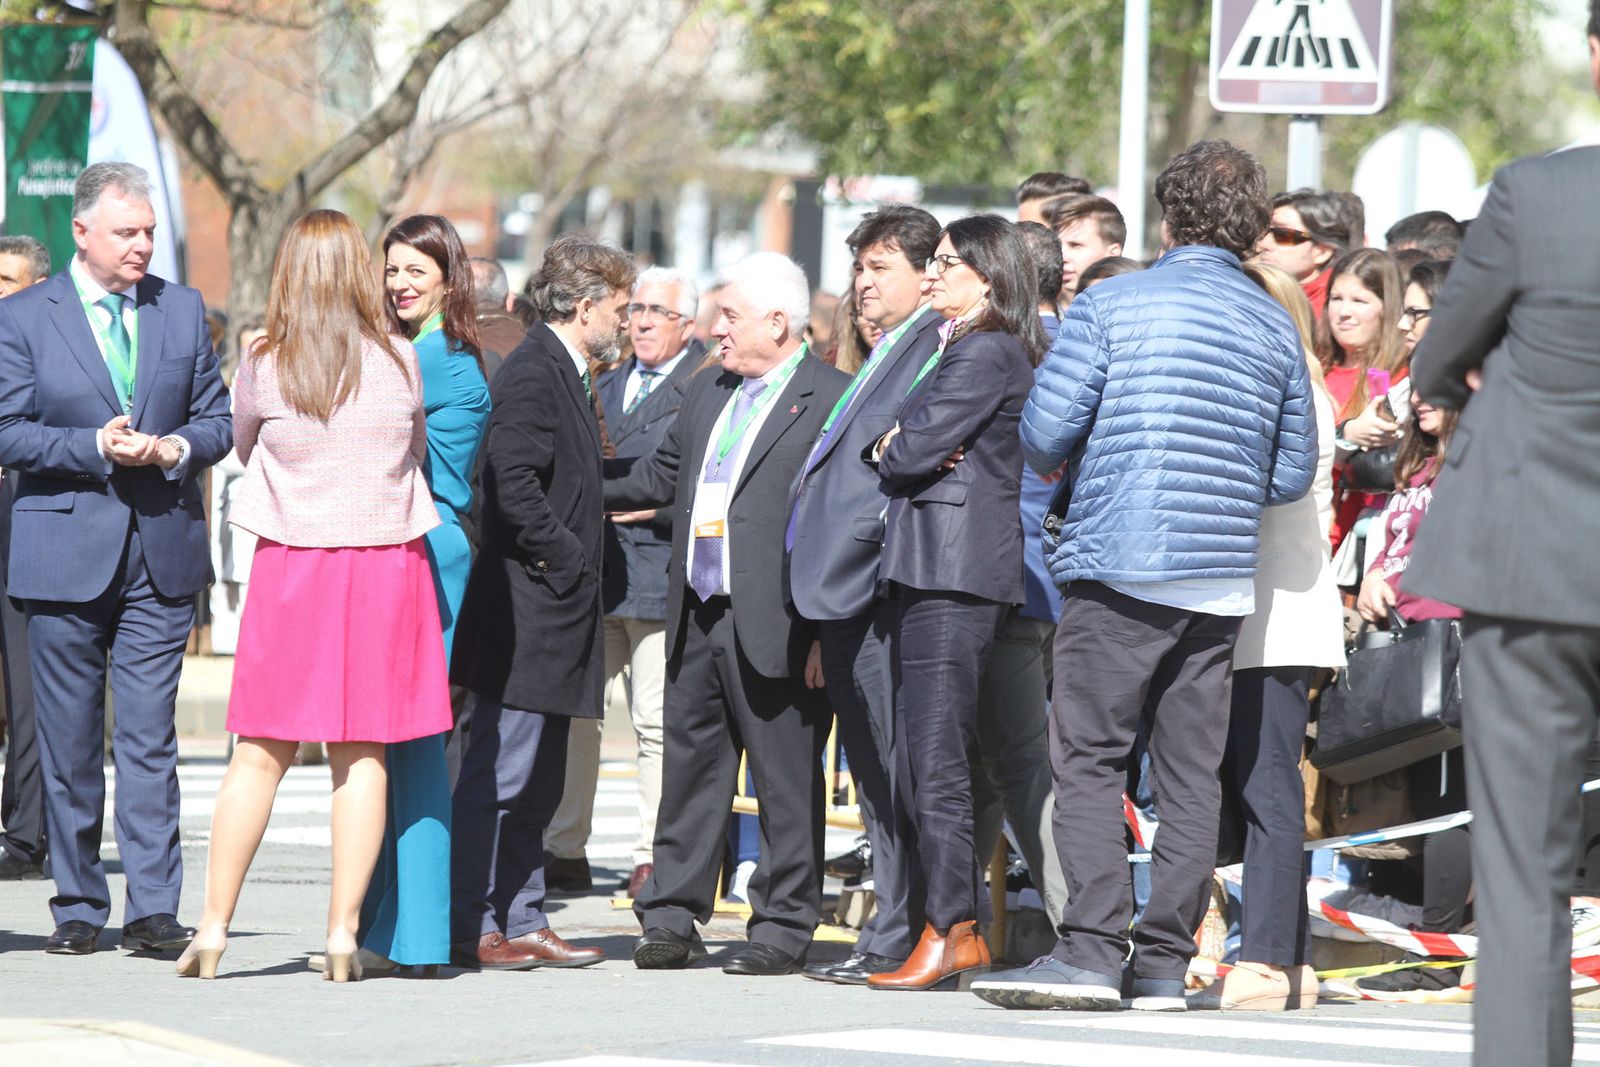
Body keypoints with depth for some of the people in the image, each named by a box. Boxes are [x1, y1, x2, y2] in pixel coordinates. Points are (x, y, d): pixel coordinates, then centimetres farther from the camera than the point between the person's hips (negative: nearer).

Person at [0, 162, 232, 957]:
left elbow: (218, 419, 12)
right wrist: (95, 448, -15)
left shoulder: (182, 310, 11)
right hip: (65, 554, -1)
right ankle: (78, 907, 12)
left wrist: (174, 449, -9)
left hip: (163, 554, 1)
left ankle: (153, 907, -4)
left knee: (149, 737, -4)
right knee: (69, 742, 3)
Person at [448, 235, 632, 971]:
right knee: (501, 774, -7)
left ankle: (522, 923, 18)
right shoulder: (531, 372, -14)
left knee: (537, 783, 13)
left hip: (556, 617, 11)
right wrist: (568, 561, -17)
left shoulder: (568, 375, 18)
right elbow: (515, 482, -24)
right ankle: (470, 928, -4)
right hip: (526, 612, -11)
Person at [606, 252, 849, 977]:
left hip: (775, 626, -7)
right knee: (690, 768, 10)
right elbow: (661, 475, 30)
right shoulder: (708, 393, 16)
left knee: (786, 781, 1)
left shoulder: (832, 400, -8)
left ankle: (783, 928, 8)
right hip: (697, 618, 7)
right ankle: (670, 918, 16)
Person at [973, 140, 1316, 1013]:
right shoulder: (1276, 329, 8)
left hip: (1118, 564, -4)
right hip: (1222, 580, 4)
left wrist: (1067, 470, 14)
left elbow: (1044, 431, -8)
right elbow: (1293, 474, 11)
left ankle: (1093, 949, -12)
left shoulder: (1111, 305, -4)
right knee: (1191, 775, 7)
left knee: (1089, 761, -3)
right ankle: (1164, 965, 7)